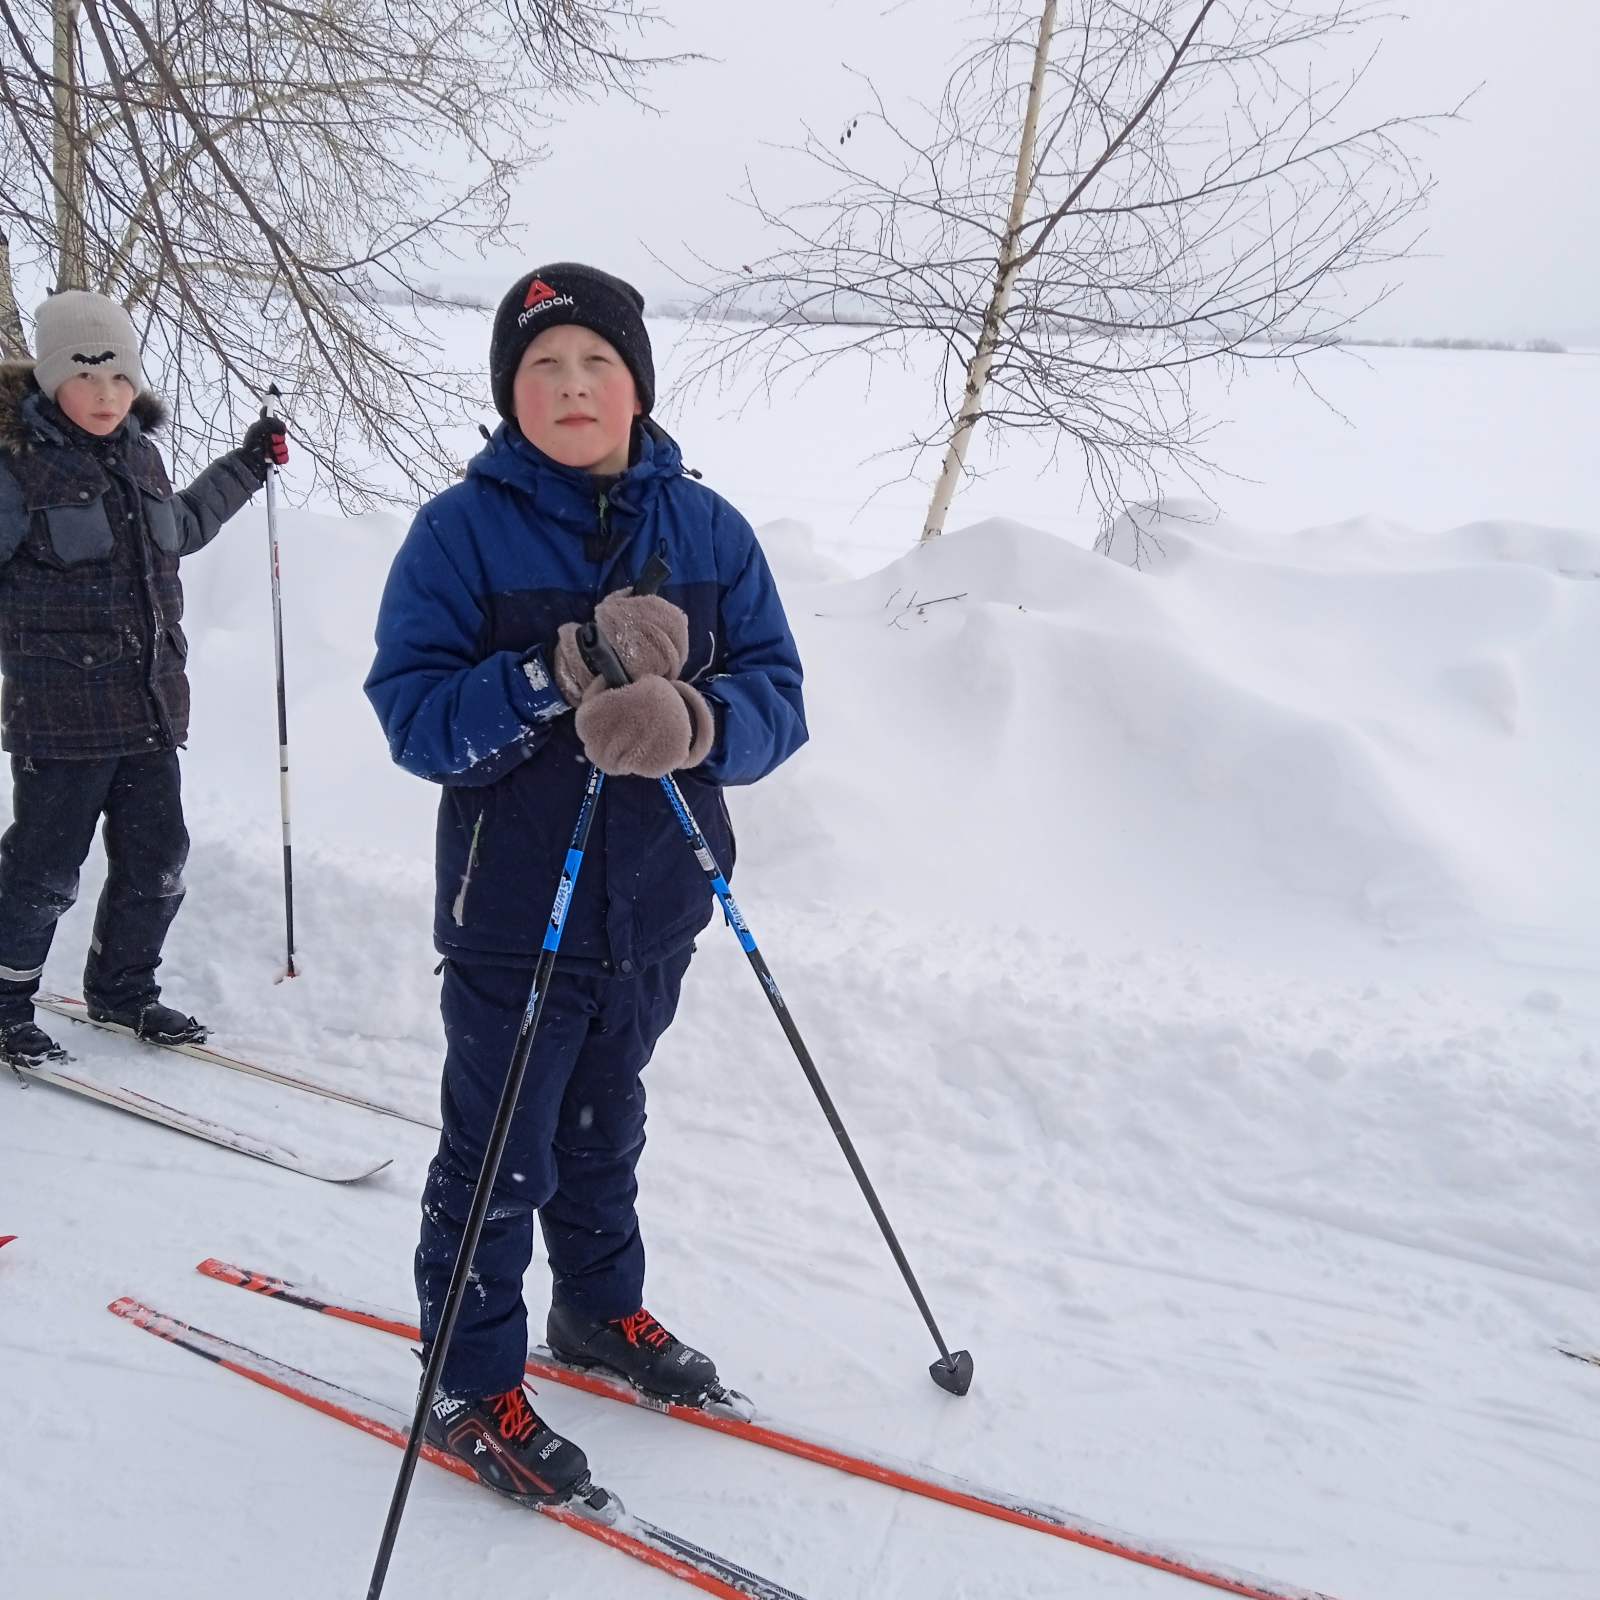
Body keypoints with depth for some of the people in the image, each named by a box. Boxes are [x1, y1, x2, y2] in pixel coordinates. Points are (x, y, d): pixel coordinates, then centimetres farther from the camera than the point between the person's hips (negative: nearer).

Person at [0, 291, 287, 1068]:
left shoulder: (138, 453, 12)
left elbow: (177, 529, 31)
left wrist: (245, 466, 35)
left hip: (149, 703, 7)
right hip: (62, 711, -6)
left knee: (157, 862, 12)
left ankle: (121, 988, 32)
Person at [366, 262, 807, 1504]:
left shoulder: (707, 528, 0)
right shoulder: (463, 529, -9)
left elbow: (778, 697, -4)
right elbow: (414, 713, -14)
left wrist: (695, 724, -26)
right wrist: (554, 678, -29)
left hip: (658, 904, 4)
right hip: (515, 906, -3)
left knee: (604, 1130, 23)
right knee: (500, 1157, 8)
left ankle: (601, 1311, 46)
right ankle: (472, 1387, 29)